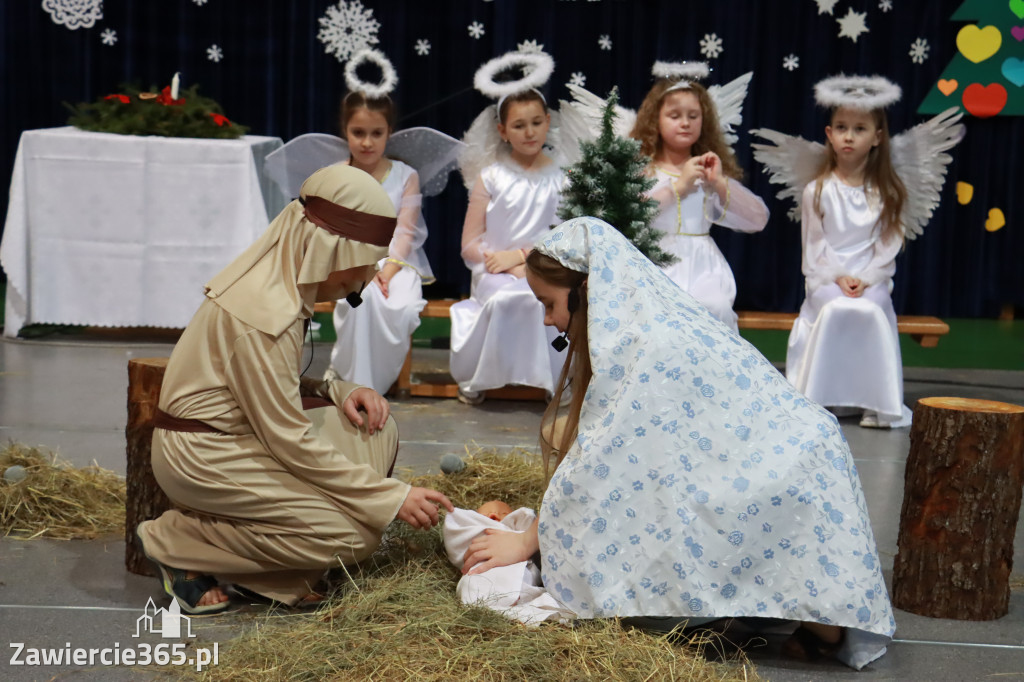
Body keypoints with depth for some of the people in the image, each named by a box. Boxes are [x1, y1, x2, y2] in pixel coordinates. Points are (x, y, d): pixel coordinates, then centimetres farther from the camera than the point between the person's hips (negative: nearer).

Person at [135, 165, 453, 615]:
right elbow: (290, 441, -22)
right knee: (354, 534, -15)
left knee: (376, 431, -1)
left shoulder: (283, 281, 3)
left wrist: (339, 391, -5)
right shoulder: (262, 312, -25)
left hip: (237, 435, 9)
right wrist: (390, 497, -17)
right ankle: (175, 541, -4)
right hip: (200, 456, -9)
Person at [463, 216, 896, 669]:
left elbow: (601, 462, -20)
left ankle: (828, 629, -2)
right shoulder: (653, 324, 6)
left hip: (785, 475, -9)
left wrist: (528, 543, -9)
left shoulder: (650, 346, -23)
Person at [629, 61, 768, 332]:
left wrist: (720, 183, 1)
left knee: (715, 306, -24)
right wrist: (679, 185, -9)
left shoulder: (711, 170, 18)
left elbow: (758, 220, 10)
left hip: (702, 266, 2)